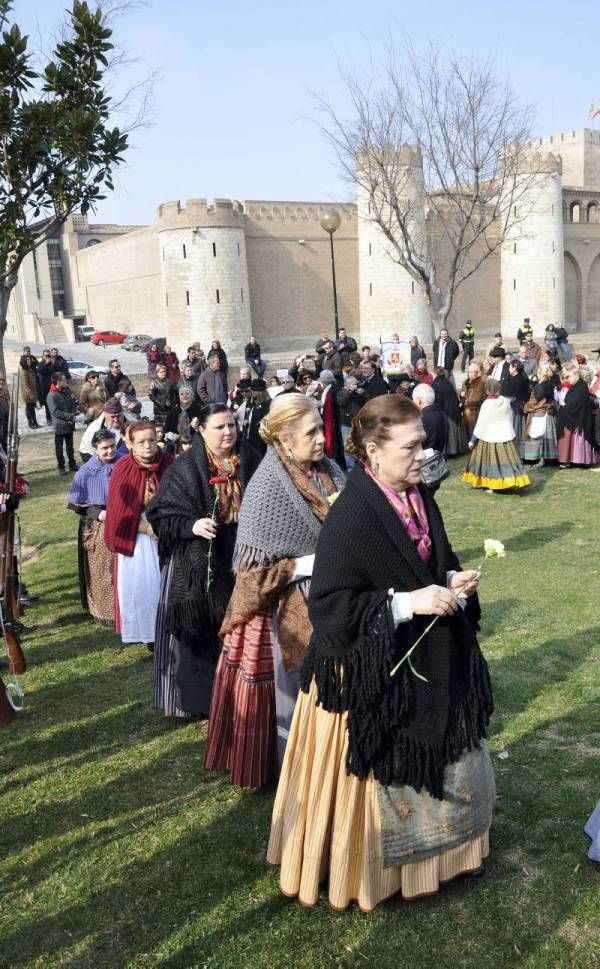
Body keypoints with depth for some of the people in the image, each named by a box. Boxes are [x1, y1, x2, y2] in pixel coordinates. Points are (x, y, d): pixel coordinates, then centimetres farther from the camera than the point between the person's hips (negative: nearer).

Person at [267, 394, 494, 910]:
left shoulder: (420, 499, -1)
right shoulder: (349, 517, -24)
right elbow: (329, 605, -25)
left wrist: (453, 583, -7)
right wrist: (407, 603, -28)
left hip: (428, 663, 8)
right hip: (370, 673, -8)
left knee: (445, 762, 23)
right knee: (379, 771, 11)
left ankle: (440, 848, 47)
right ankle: (367, 868, 36)